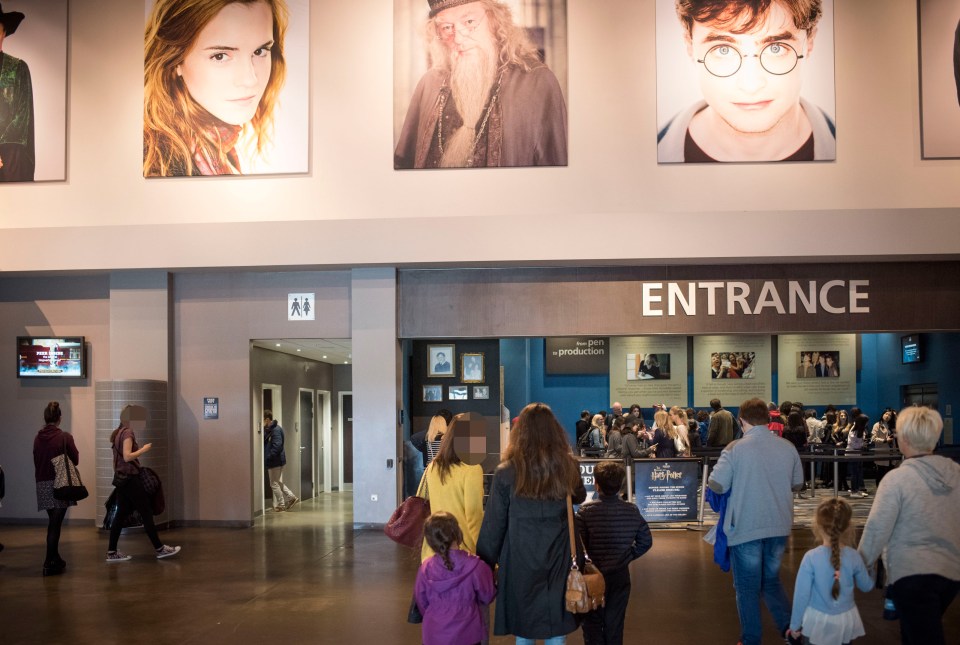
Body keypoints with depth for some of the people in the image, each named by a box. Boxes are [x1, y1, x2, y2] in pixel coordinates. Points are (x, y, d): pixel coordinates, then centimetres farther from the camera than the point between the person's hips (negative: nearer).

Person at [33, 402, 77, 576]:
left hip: (42, 484, 4)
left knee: (53, 522, 17)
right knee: (55, 524, -1)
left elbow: (36, 461, 9)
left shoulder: (38, 438, 1)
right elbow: (75, 460, -3)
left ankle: (55, 558, 25)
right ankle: (50, 564, -2)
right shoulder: (65, 437, -10)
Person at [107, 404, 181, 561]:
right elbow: (127, 457, -23)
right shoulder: (128, 433, -14)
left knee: (121, 514, 10)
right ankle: (160, 549, 3)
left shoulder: (118, 433, 14)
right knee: (147, 513, -2)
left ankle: (112, 552, 9)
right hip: (130, 479, -9)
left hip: (121, 478, 9)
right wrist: (143, 449, -12)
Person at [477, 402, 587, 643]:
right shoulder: (568, 467, -6)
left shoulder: (506, 473, -13)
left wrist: (485, 564, 4)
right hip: (559, 560, 2)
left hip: (520, 561, -2)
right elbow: (580, 497, 16)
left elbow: (493, 525, -7)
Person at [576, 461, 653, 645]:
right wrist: (627, 557, 8)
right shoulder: (632, 511, -6)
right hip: (620, 576, 2)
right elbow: (646, 541, 1)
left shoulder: (586, 511, -15)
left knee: (592, 623, 12)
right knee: (615, 623, 15)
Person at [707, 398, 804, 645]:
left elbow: (716, 485, -15)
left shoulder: (735, 449, -13)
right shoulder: (787, 447, -1)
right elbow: (797, 484, 11)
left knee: (747, 587, 9)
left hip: (746, 527, -4)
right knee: (771, 580, 23)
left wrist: (737, 484, 7)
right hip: (779, 525, 4)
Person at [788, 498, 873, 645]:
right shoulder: (854, 557, -11)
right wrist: (869, 567, 26)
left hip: (818, 621, -2)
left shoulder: (811, 557, -19)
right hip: (846, 621, 3)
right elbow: (867, 586, 6)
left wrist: (795, 625, -2)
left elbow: (801, 594, -14)